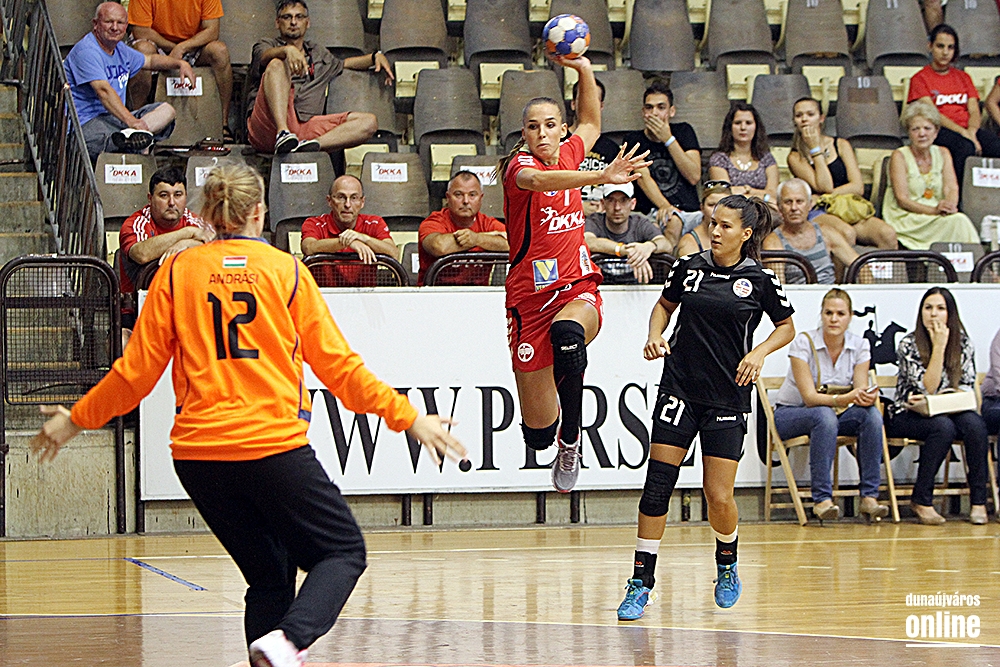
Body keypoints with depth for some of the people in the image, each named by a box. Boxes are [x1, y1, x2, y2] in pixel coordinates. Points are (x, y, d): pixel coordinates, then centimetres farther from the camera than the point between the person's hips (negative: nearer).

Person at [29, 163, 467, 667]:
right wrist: (408, 418, 10)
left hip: (197, 452, 3)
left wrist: (76, 420, 21)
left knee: (269, 577, 15)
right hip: (274, 447, -3)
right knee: (342, 551, 9)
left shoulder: (177, 271, 7)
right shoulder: (287, 271, 4)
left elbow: (137, 372, 7)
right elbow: (338, 366, 3)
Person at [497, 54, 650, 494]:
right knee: (538, 435, -2)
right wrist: (601, 177, -50)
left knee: (567, 334, -39)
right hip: (530, 297, -2)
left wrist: (584, 70, 13)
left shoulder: (568, 155, 7)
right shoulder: (520, 165, -9)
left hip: (578, 289, 3)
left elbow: (592, 124, 29)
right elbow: (538, 180, -35)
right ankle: (554, 442, 38)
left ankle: (571, 438, -20)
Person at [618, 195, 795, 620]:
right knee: (657, 485, -5)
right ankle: (641, 584, 1)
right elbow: (665, 304, 19)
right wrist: (655, 335, 0)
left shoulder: (760, 281, -4)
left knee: (719, 497, -5)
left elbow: (787, 328, 8)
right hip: (680, 389, 2)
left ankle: (727, 565, 26)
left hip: (727, 397, -2)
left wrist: (759, 353, -9)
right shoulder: (689, 267, 2)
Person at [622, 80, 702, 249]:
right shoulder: (634, 140, 8)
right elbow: (643, 177, -9)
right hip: (653, 213, -2)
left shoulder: (683, 132, 13)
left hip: (689, 212, 2)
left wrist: (668, 140, -7)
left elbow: (694, 177, 0)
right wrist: (665, 207, -26)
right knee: (672, 222, -35)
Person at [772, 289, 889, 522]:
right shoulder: (804, 343, -18)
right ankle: (822, 499, -38)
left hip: (838, 414, 4)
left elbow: (860, 390, -11)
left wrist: (867, 396, -36)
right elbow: (810, 397, -24)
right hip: (791, 414, -4)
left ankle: (869, 497, -27)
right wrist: (846, 398, -40)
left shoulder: (859, 346, -4)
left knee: (871, 414, -27)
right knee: (824, 416, -38)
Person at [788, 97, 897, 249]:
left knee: (888, 234, -27)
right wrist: (815, 149, -4)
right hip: (818, 214, -3)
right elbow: (825, 187, -8)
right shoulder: (796, 157, 7)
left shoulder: (841, 145, 15)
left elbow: (858, 187, 4)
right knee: (847, 234, -38)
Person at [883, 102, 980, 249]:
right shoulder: (899, 157, -2)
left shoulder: (943, 154, 13)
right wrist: (934, 210, -25)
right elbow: (902, 199, -10)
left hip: (939, 215, 4)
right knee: (954, 221, -30)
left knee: (960, 219, -30)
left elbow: (951, 188, 1)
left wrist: (950, 205, -23)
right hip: (906, 218, -4)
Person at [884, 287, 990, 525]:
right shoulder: (909, 344, -9)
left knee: (974, 423, -28)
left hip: (949, 412, 4)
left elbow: (967, 388, 0)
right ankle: (921, 501, -25)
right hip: (907, 417, -4)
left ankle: (978, 501, -24)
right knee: (943, 427, -35)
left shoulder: (963, 343, 3)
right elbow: (927, 388, -17)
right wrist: (939, 347, -19)